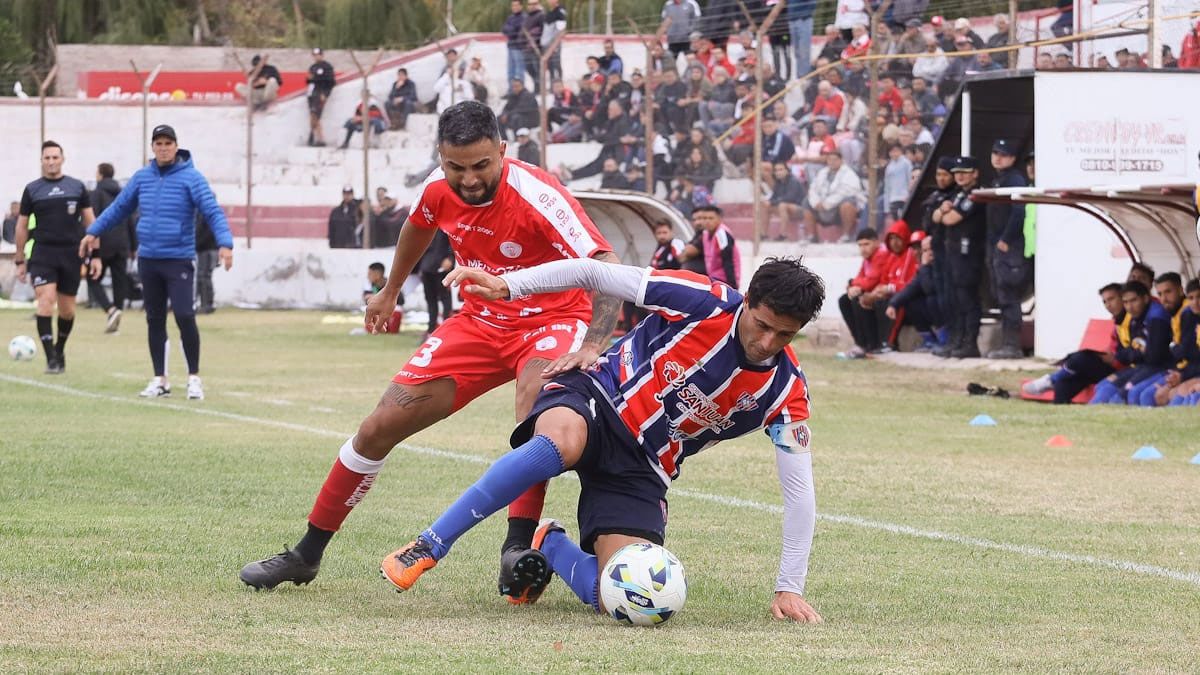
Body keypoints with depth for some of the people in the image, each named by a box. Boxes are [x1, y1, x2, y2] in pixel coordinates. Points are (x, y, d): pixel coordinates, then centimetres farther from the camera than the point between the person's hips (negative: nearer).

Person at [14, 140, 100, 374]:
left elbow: (90, 221, 9)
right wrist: (20, 260, 8)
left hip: (71, 254, 1)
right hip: (42, 254, -1)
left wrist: (95, 256, 3)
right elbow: (22, 226, 10)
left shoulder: (77, 187, 6)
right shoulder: (32, 190, 5)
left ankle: (60, 350, 31)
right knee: (45, 300, -17)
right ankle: (51, 358, -18)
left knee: (67, 309, 7)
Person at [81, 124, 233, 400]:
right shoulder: (142, 178, 7)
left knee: (185, 317, -12)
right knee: (155, 320, 8)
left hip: (179, 260, -5)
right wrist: (93, 232, 18)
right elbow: (119, 208, 19)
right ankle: (160, 380, 16)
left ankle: (194, 378, 0)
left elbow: (213, 212, -14)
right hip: (148, 260, 5)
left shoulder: (191, 178, -7)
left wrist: (224, 243, -27)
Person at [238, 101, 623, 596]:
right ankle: (306, 555, 16)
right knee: (381, 426, 0)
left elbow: (607, 268, -34)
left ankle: (519, 547, -38)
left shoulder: (535, 196, -28)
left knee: (536, 390, -40)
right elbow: (418, 226, 17)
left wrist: (592, 346, -48)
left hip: (552, 319, -5)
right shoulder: (439, 189, -9)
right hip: (479, 322, 5)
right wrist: (391, 289, 32)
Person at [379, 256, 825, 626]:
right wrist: (506, 285, -15)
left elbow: (799, 492, -4)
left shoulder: (784, 390, -9)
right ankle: (427, 548, -34)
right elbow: (593, 273, -8)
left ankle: (549, 548, 15)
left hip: (642, 471, 3)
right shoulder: (704, 303, -15)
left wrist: (789, 589, -8)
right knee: (564, 439, -43)